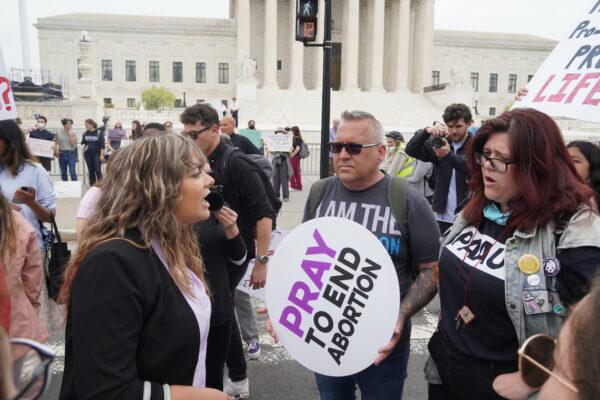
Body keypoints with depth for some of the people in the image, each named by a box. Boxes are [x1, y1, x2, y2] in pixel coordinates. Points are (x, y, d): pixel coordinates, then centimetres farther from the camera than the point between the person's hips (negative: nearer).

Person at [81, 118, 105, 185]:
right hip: (88, 154, 4)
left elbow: (102, 145, -6)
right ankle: (92, 185, 16)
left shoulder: (99, 133, -6)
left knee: (98, 170, -9)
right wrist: (83, 146, -7)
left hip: (97, 154, -4)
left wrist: (102, 155, -10)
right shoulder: (85, 133, 6)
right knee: (91, 170, 8)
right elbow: (82, 142, 16)